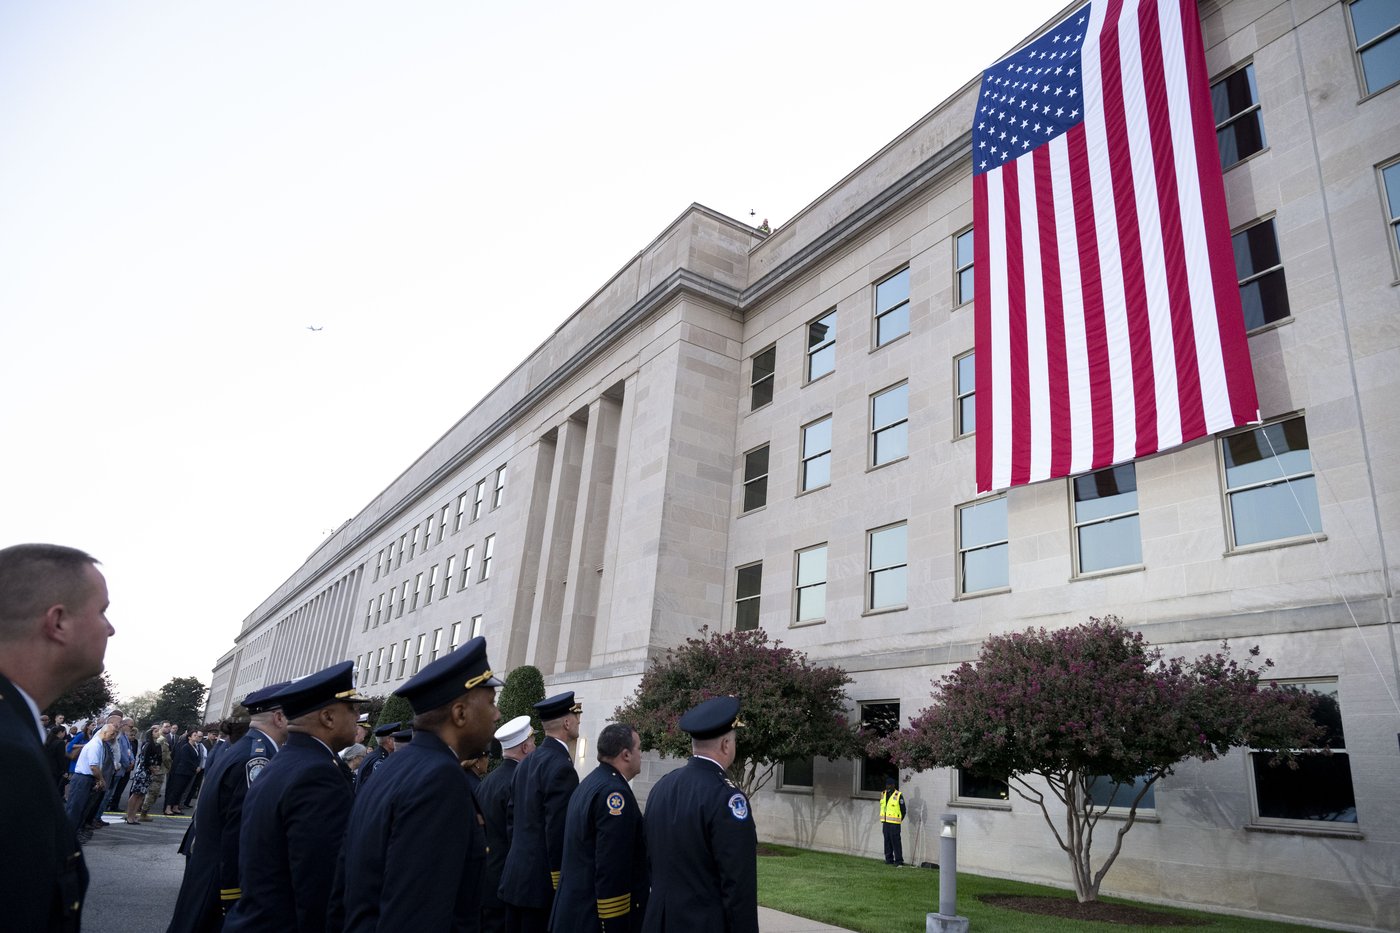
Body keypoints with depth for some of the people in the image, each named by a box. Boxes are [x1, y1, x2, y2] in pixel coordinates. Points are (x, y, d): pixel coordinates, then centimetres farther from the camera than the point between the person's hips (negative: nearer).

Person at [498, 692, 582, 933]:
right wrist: (561, 883, -13)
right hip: (543, 880, -8)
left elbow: (513, 817, 14)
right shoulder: (562, 767, -17)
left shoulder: (527, 763, 10)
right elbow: (557, 830, -19)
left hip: (516, 875, 8)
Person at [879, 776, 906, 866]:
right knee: (887, 841, 10)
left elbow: (903, 810, -4)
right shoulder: (883, 794, 12)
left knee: (896, 842, -7)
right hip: (885, 822, 6)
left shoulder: (898, 795, -8)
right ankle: (889, 860, 18)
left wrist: (899, 819, -1)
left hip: (894, 823, -6)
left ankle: (899, 861, -2)